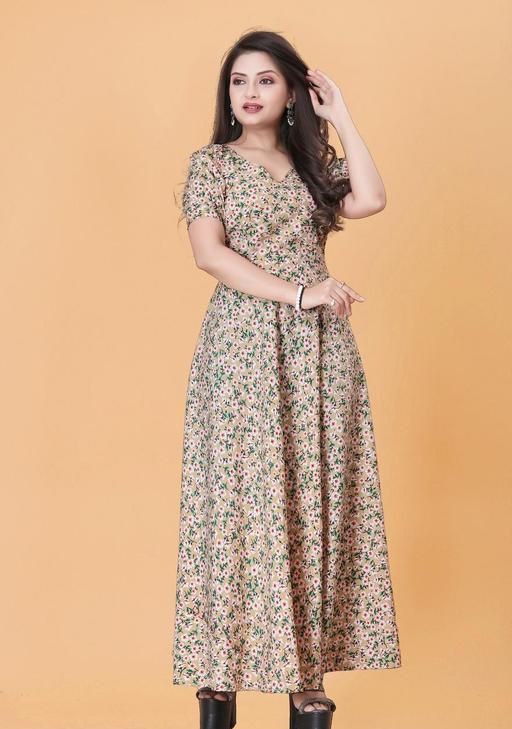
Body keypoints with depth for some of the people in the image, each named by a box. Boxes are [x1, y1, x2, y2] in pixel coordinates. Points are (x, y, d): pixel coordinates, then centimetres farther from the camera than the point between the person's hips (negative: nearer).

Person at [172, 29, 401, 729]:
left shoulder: (314, 162, 14)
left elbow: (371, 201, -5)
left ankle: (306, 671, 7)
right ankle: (221, 672, 2)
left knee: (315, 500, 1)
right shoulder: (211, 163, 4)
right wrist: (299, 292, -16)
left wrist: (341, 119, 3)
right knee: (239, 500, -5)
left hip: (318, 348, 4)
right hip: (244, 344, -3)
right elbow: (210, 252, -9)